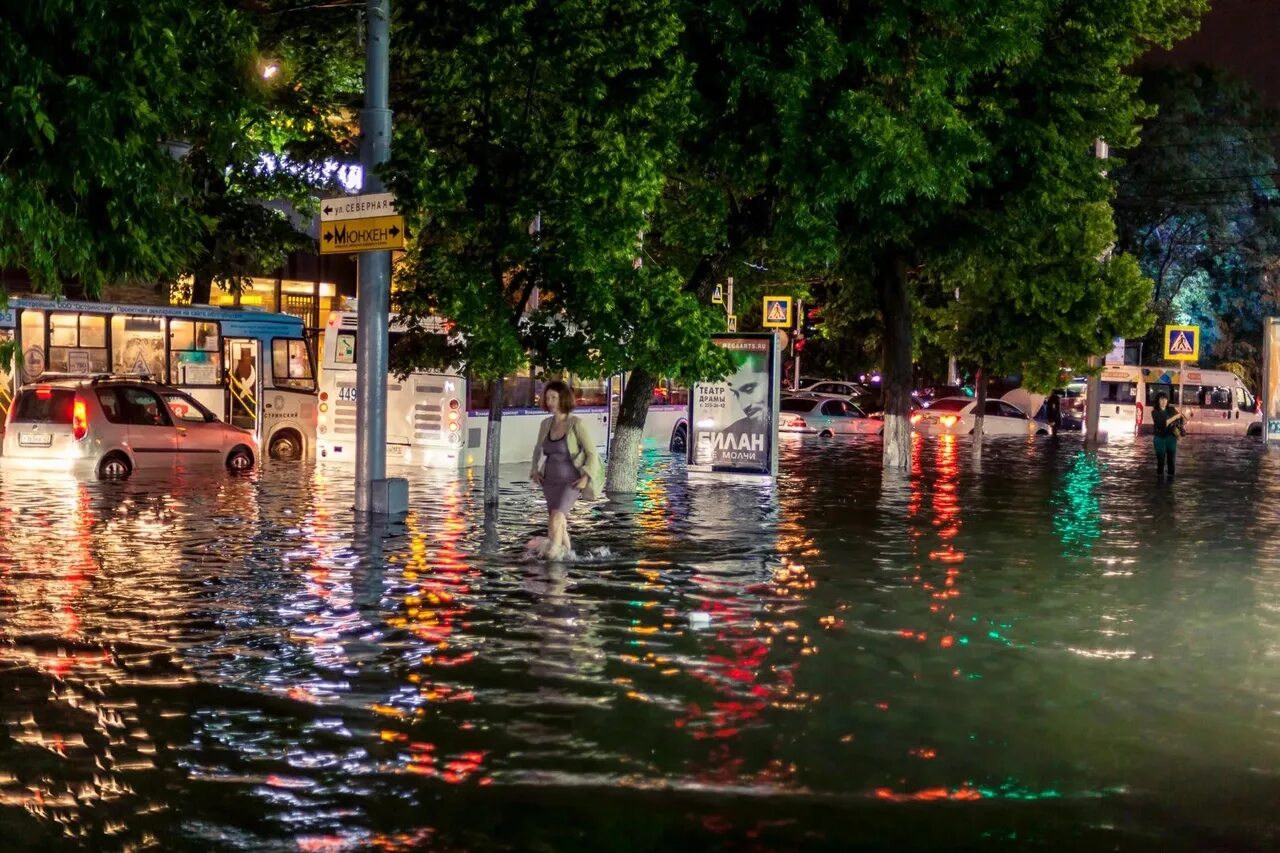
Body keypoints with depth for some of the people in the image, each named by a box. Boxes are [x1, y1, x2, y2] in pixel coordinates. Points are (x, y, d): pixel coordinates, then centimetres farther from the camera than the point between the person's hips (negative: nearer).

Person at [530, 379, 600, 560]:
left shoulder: (576, 424, -14)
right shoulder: (546, 424, 2)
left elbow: (592, 452, -10)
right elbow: (538, 450, 19)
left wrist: (586, 477, -17)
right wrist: (535, 471, 7)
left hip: (571, 482, -6)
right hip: (550, 482, 6)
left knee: (556, 515, -23)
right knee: (559, 522, 10)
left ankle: (553, 551, -21)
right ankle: (567, 552, 25)